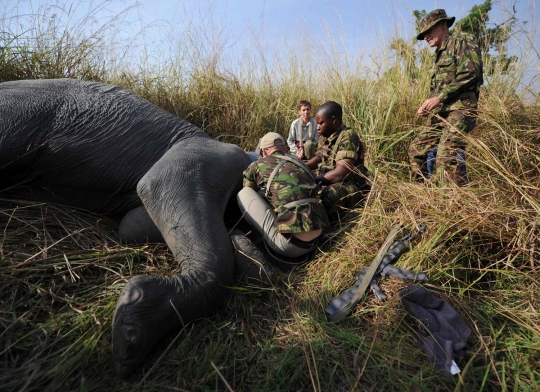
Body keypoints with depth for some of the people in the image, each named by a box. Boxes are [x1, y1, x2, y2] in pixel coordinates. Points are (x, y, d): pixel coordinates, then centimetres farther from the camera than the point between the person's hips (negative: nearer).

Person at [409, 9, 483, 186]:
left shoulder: (461, 41, 2)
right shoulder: (440, 54, 26)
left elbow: (470, 73, -13)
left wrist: (439, 98, -16)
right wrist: (428, 105, 7)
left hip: (460, 109, -9)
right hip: (440, 113, 9)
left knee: (447, 155, -24)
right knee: (417, 148, 7)